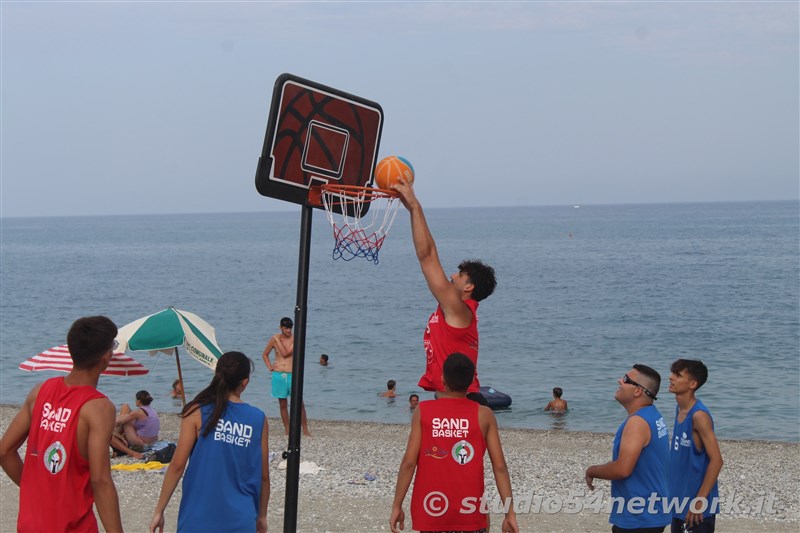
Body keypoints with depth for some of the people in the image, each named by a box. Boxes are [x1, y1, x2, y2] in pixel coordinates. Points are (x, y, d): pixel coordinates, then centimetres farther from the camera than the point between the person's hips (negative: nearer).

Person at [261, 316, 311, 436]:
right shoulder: (274, 339, 4)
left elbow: (285, 354, -16)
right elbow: (265, 354, 17)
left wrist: (278, 340, -11)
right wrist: (270, 367, 4)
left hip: (292, 374, -2)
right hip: (278, 375, 2)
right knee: (283, 404, 7)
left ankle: (305, 430, 1)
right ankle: (287, 430, 15)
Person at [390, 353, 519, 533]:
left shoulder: (423, 411, -3)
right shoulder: (484, 415, -3)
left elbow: (409, 462, -7)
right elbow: (500, 467, -5)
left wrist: (397, 506, -1)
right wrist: (510, 513, 0)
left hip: (430, 511, 1)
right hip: (469, 512, -1)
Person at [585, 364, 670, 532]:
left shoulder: (637, 422, -21)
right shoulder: (653, 416, 11)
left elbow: (622, 469, -26)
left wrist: (592, 471, -9)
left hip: (638, 518, -10)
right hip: (648, 513, 10)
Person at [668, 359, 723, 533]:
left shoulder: (699, 415, -20)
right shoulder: (680, 409, 6)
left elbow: (716, 460, -21)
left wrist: (700, 500, -21)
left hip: (698, 503, -9)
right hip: (680, 500, 9)